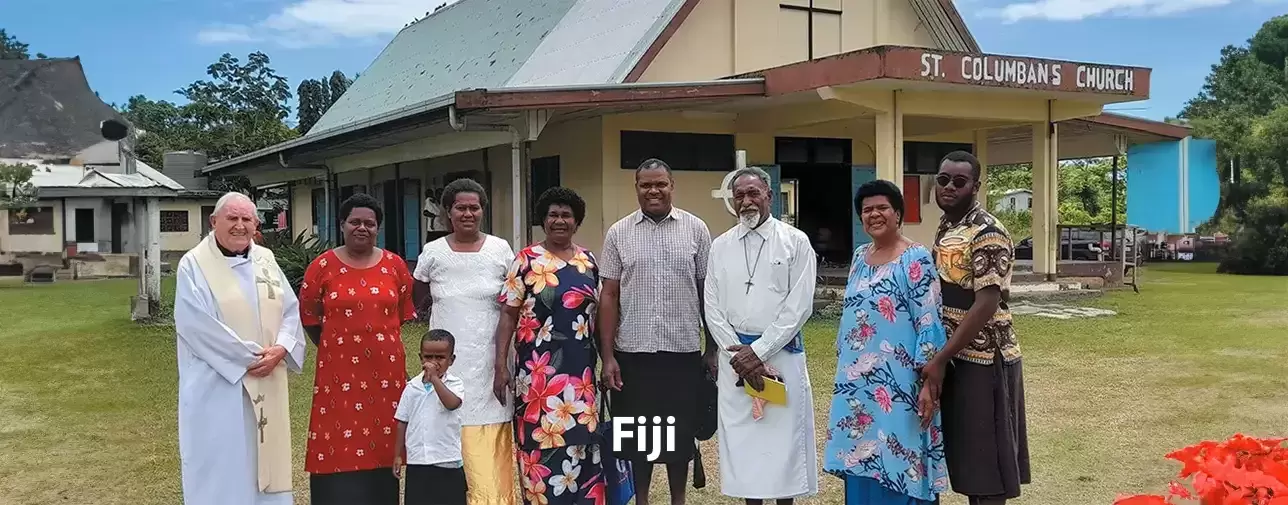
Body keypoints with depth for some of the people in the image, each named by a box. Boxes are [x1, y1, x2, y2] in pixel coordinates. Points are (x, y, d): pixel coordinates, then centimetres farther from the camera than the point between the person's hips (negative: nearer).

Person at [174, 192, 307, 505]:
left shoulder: (266, 260, 10)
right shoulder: (194, 265, -6)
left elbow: (291, 309, 7)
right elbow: (197, 324, -15)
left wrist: (280, 349, -12)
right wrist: (248, 357, -16)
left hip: (266, 385, 5)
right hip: (218, 384, -5)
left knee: (264, 458, 11)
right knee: (222, 465, 0)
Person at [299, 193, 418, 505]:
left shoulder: (395, 265, 5)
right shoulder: (323, 266, -1)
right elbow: (309, 318, 8)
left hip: (385, 370, 2)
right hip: (339, 372, -2)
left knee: (382, 448, 7)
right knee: (339, 452, -2)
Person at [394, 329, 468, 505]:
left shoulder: (455, 384, -5)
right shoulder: (412, 387, 4)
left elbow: (452, 403, -27)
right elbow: (403, 422, 9)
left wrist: (434, 378, -26)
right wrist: (398, 456, 9)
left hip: (447, 461, -3)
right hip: (417, 461, 3)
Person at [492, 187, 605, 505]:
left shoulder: (588, 261, 9)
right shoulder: (527, 260, -3)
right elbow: (508, 314, -4)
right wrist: (501, 365, -10)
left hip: (580, 366, 4)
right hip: (538, 366, -3)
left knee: (581, 438, 7)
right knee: (541, 439, -1)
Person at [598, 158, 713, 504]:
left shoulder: (696, 229, 2)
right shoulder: (618, 233, 2)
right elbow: (609, 296, 2)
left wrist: (713, 349, 4)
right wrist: (607, 356, -3)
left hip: (684, 351, 0)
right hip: (632, 352, 0)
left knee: (680, 432, 10)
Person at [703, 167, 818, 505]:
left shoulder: (796, 242, -2)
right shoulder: (720, 246, 7)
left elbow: (799, 306, -8)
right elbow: (713, 309, 4)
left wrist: (759, 351, -12)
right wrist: (738, 353, -8)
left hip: (782, 353, -2)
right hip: (735, 355, 3)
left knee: (784, 436, 3)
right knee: (741, 438, 7)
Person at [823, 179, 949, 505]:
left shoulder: (916, 259, -9)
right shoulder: (859, 257, 11)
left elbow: (929, 322, -13)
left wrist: (928, 383, -17)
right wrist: (844, 373, 18)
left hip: (898, 384, -6)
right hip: (858, 383, 7)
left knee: (896, 466, -1)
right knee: (861, 461, 11)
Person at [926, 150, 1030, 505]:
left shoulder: (988, 233, -16)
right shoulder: (945, 229, 11)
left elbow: (986, 305, -22)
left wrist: (940, 359, -22)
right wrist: (940, 357, 12)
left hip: (982, 359, -8)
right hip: (955, 357, 8)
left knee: (986, 460, 0)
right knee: (967, 455, 14)